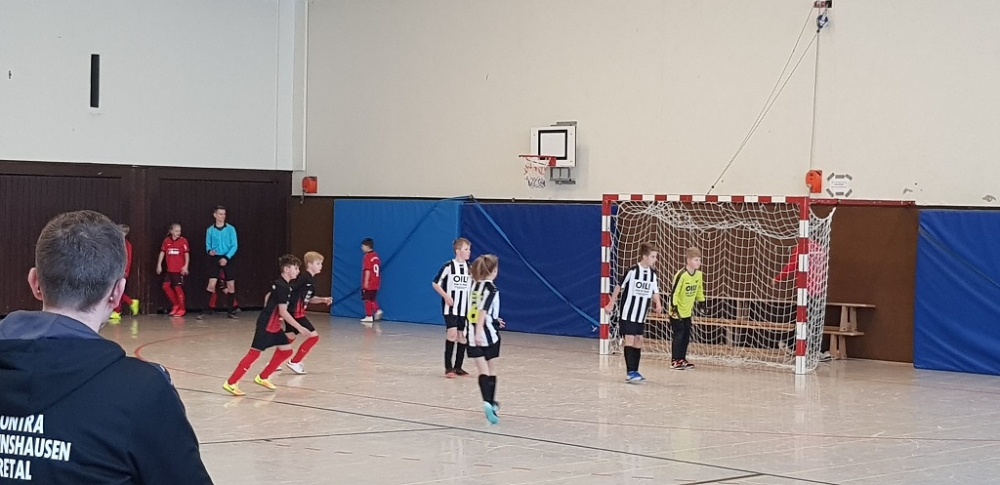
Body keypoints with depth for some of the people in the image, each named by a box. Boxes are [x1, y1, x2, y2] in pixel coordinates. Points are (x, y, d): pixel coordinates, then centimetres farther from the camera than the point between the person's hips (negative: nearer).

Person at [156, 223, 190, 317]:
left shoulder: (183, 241, -4)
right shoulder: (166, 241, 4)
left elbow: (187, 254, -6)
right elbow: (162, 253, 9)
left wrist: (186, 266, -15)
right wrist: (159, 265, 5)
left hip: (179, 270, -4)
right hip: (169, 269, 5)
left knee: (178, 287, -4)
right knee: (166, 286, 1)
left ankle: (182, 309, 6)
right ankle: (176, 305, 16)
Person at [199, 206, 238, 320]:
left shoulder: (230, 229, -1)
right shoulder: (210, 230, 3)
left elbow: (234, 246, -3)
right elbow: (208, 245, 7)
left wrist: (227, 257, -14)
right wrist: (209, 251, -16)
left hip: (227, 259, 0)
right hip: (214, 259, 0)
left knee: (231, 285, 4)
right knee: (211, 285, -9)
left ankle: (231, 311, 15)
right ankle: (207, 310, -6)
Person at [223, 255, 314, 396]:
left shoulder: (279, 284, 10)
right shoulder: (283, 287, -20)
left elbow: (269, 296, 26)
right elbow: (283, 312, -24)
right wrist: (300, 328, -24)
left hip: (274, 325, 10)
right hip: (266, 325, -10)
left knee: (286, 350, 10)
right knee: (254, 352, -10)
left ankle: (262, 378, 20)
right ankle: (230, 383, -8)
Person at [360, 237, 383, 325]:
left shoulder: (367, 256, -14)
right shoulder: (376, 256, 10)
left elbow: (367, 270, -19)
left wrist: (366, 282, -19)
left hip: (369, 284, -8)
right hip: (376, 283, 8)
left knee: (367, 299, 0)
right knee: (372, 299, 18)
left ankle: (369, 316, 2)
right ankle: (377, 310, 2)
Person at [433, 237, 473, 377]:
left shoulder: (470, 267, 4)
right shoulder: (448, 266, -9)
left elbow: (474, 285, 17)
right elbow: (435, 283, -4)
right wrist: (445, 296, -14)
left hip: (465, 308, 5)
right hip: (451, 307, -5)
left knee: (462, 336, 6)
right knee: (452, 333, -16)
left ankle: (458, 367, 17)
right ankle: (448, 367, -9)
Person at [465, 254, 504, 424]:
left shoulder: (475, 286, 9)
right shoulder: (491, 288, -10)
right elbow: (482, 310, -22)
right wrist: (479, 331, -28)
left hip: (472, 334, 5)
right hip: (488, 334, -5)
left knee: (483, 370, 1)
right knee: (491, 370, 13)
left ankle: (488, 402, -16)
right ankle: (490, 402, 16)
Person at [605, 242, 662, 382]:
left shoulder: (653, 274, 3)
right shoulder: (632, 271, -15)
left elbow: (655, 292, 9)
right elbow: (619, 286, -4)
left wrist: (658, 304, -11)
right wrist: (611, 304, 0)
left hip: (641, 315, 6)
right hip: (628, 313, -6)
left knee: (638, 341, 9)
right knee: (630, 340, -11)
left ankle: (634, 371, 16)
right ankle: (630, 372, -14)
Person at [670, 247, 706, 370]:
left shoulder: (699, 275, 1)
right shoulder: (681, 275, -21)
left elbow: (699, 291, 17)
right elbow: (674, 293, -19)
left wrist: (702, 303, 14)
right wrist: (674, 308, -23)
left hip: (688, 312, 7)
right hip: (678, 312, -7)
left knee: (686, 336, 11)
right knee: (679, 336, -6)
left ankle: (682, 359, 21)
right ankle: (674, 361, 1)